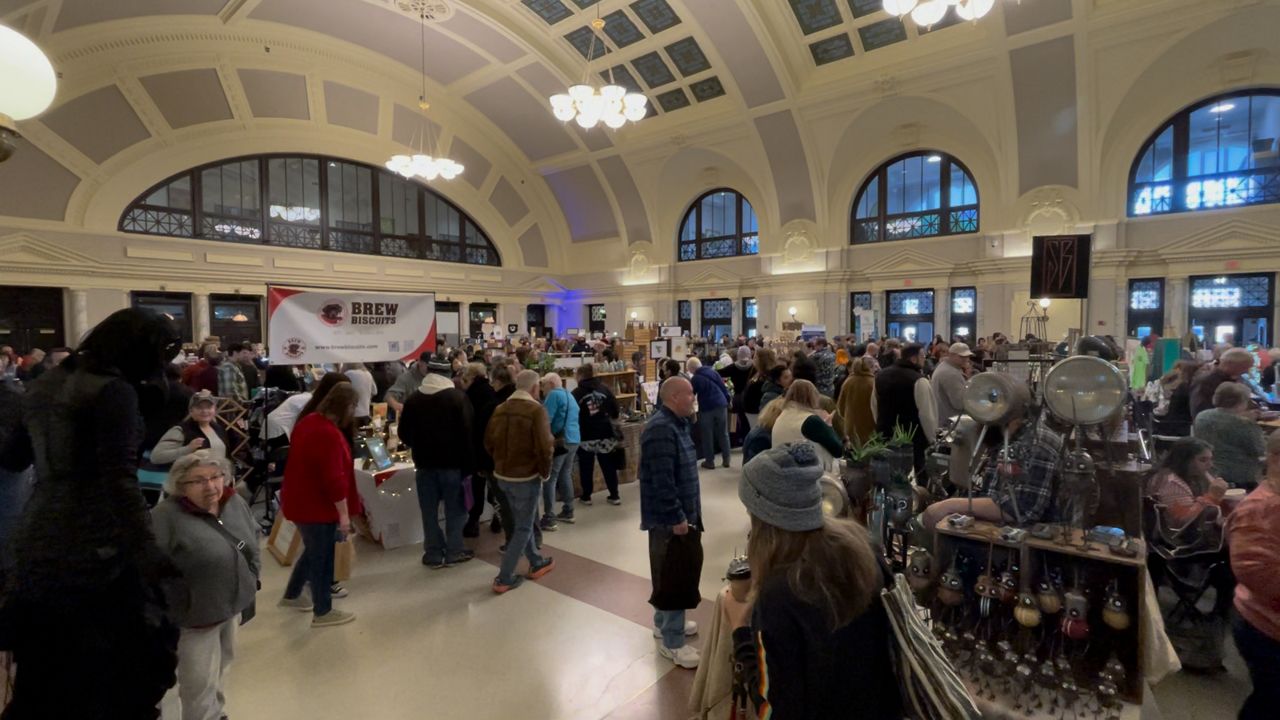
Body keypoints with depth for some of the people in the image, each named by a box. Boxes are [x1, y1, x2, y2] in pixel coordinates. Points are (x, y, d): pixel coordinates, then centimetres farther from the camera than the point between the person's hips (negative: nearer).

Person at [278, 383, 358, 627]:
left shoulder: (308, 421, 4)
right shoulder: (328, 434, -28)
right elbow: (333, 479, -28)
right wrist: (343, 513, -20)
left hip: (301, 500, 10)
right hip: (316, 505, -10)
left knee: (313, 551, 26)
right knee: (322, 556, 5)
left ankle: (292, 596, 42)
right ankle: (323, 613, 19)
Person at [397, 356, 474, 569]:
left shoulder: (413, 399, 4)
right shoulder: (458, 397, -8)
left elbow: (404, 434, 9)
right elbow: (468, 431, -12)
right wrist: (468, 462, -7)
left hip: (425, 463, 3)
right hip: (452, 462, -3)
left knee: (429, 510, 10)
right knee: (455, 508, 8)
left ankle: (433, 555, 15)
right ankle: (454, 552, 13)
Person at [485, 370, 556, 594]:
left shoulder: (500, 409, 3)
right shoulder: (536, 410, -17)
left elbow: (489, 442, 7)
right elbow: (544, 447, -22)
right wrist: (545, 471, -6)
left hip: (502, 475, 7)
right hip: (526, 477, -7)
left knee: (521, 522, 22)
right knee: (523, 528, 6)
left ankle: (536, 563, 35)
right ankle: (504, 579, 9)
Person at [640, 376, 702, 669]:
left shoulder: (677, 423, 9)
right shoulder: (660, 429, -25)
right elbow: (662, 480, -28)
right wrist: (677, 517, -23)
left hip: (683, 512, 10)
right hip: (669, 518, -10)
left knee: (678, 570, 22)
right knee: (673, 575, 1)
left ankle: (664, 621, 39)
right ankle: (672, 642, 15)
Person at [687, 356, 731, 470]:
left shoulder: (696, 379, -4)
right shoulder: (713, 372, 9)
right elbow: (723, 387, 11)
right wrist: (728, 399, 20)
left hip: (707, 408, -5)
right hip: (721, 405, 5)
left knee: (707, 436, 7)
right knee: (723, 434, 12)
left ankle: (710, 461, 11)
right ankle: (726, 459, 17)